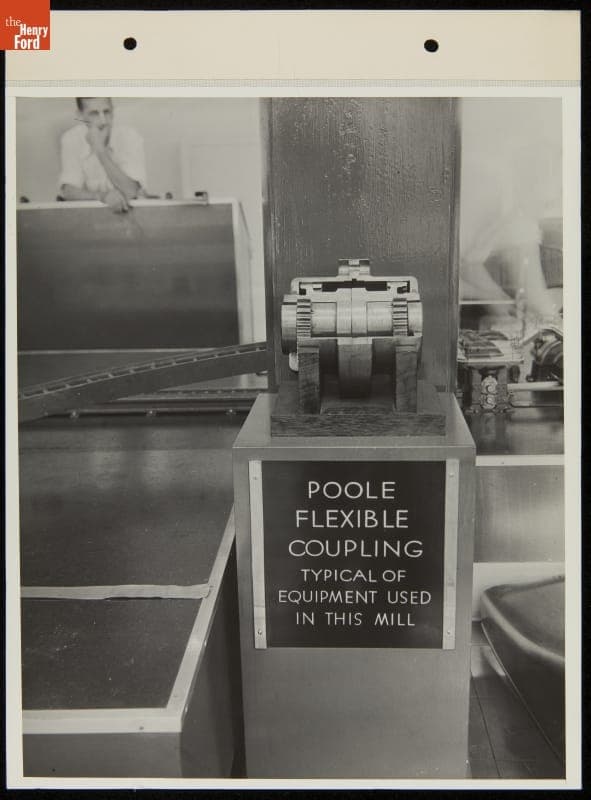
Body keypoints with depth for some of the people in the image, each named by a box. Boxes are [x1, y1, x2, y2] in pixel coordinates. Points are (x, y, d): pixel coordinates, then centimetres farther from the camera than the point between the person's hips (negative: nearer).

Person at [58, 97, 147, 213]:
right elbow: (68, 191, -13)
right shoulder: (71, 139, -7)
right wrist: (102, 196, -31)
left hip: (131, 208, -1)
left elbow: (131, 191, -23)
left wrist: (100, 149, -27)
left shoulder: (130, 137, -13)